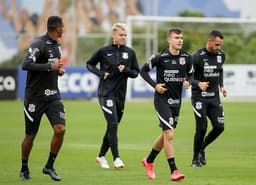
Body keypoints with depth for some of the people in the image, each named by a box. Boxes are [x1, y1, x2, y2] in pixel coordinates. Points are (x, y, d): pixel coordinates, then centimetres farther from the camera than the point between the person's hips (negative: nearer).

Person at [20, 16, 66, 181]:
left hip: (53, 95, 6)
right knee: (30, 135, 3)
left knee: (60, 129, -11)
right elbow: (26, 65, -24)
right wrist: (49, 67, -24)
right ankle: (24, 169, 23)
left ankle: (49, 166, 4)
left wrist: (58, 70, 8)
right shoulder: (39, 44, -14)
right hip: (35, 97, -6)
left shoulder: (57, 46, 12)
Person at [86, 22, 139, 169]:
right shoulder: (104, 51, -2)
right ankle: (116, 158, -12)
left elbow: (136, 72, 11)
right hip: (106, 93, -4)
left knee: (113, 126, 11)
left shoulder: (130, 53, 6)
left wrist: (125, 71, -9)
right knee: (113, 124, -14)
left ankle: (101, 156, 26)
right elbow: (90, 64, 11)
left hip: (120, 94, 4)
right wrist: (101, 73, -6)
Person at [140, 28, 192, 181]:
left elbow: (190, 74, 15)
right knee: (169, 135, -14)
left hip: (177, 101, 6)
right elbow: (144, 70, -1)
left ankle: (149, 161, 38)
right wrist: (155, 85, -13)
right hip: (162, 100, -6)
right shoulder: (160, 57, -11)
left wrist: (188, 82, -7)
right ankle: (174, 170, -10)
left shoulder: (186, 58, 0)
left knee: (166, 135, 17)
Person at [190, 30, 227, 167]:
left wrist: (221, 86, 8)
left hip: (214, 97, 5)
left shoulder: (221, 55, 4)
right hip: (199, 96, -5)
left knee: (219, 127, -3)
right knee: (202, 128, -11)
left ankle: (202, 148, 23)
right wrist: (198, 84, -30)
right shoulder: (197, 56, -14)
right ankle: (196, 158, 7)